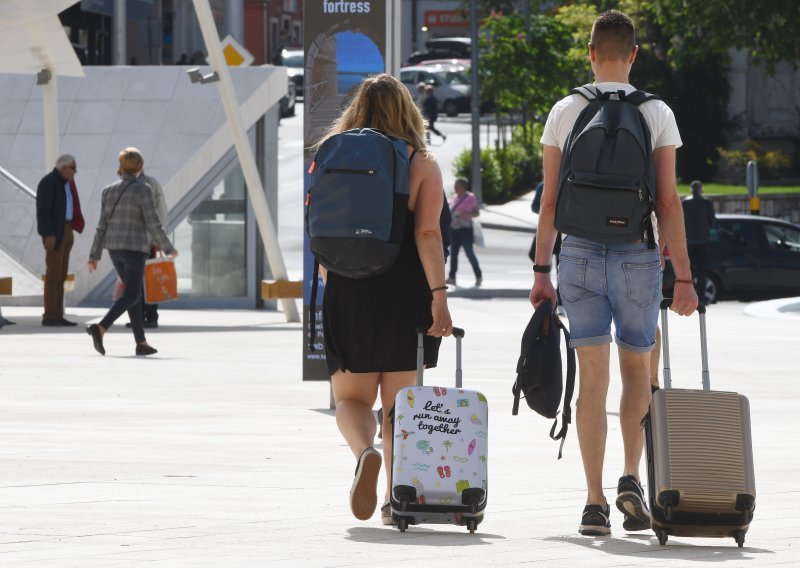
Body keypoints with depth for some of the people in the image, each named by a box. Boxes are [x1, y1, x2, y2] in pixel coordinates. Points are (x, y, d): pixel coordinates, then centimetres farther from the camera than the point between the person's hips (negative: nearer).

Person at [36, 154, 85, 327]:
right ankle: (49, 317, -9)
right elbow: (43, 210, -19)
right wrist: (48, 235, -24)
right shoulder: (48, 182, -15)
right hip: (53, 232, -10)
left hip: (66, 230, 10)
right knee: (53, 273, -10)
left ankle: (58, 316, 10)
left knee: (61, 274, 8)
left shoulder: (66, 182, 14)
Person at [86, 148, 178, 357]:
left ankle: (141, 342, 16)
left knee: (133, 292, 17)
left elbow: (103, 226, 7)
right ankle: (100, 328, -26)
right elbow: (153, 224, -13)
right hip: (135, 248, -6)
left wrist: (94, 256, 10)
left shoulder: (109, 191, 5)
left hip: (114, 248, 6)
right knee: (131, 296, -5)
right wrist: (169, 248, 0)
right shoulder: (142, 190, -12)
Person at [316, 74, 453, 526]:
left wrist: (329, 284, 21)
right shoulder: (422, 163, -2)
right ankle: (394, 498, 6)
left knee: (351, 398, 8)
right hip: (405, 294, -1)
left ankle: (365, 451, -23)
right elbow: (427, 234, -11)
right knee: (398, 401, 9)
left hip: (348, 292, 1)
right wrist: (438, 294, -12)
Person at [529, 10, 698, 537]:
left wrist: (541, 270, 7)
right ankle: (632, 479, -3)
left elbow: (550, 200, 2)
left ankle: (595, 503, -5)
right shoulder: (656, 114, -1)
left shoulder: (565, 112, 2)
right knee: (637, 370, 16)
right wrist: (684, 276, -3)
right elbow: (668, 201, -5)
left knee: (593, 379, 2)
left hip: (580, 255, 1)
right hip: (637, 255, -1)